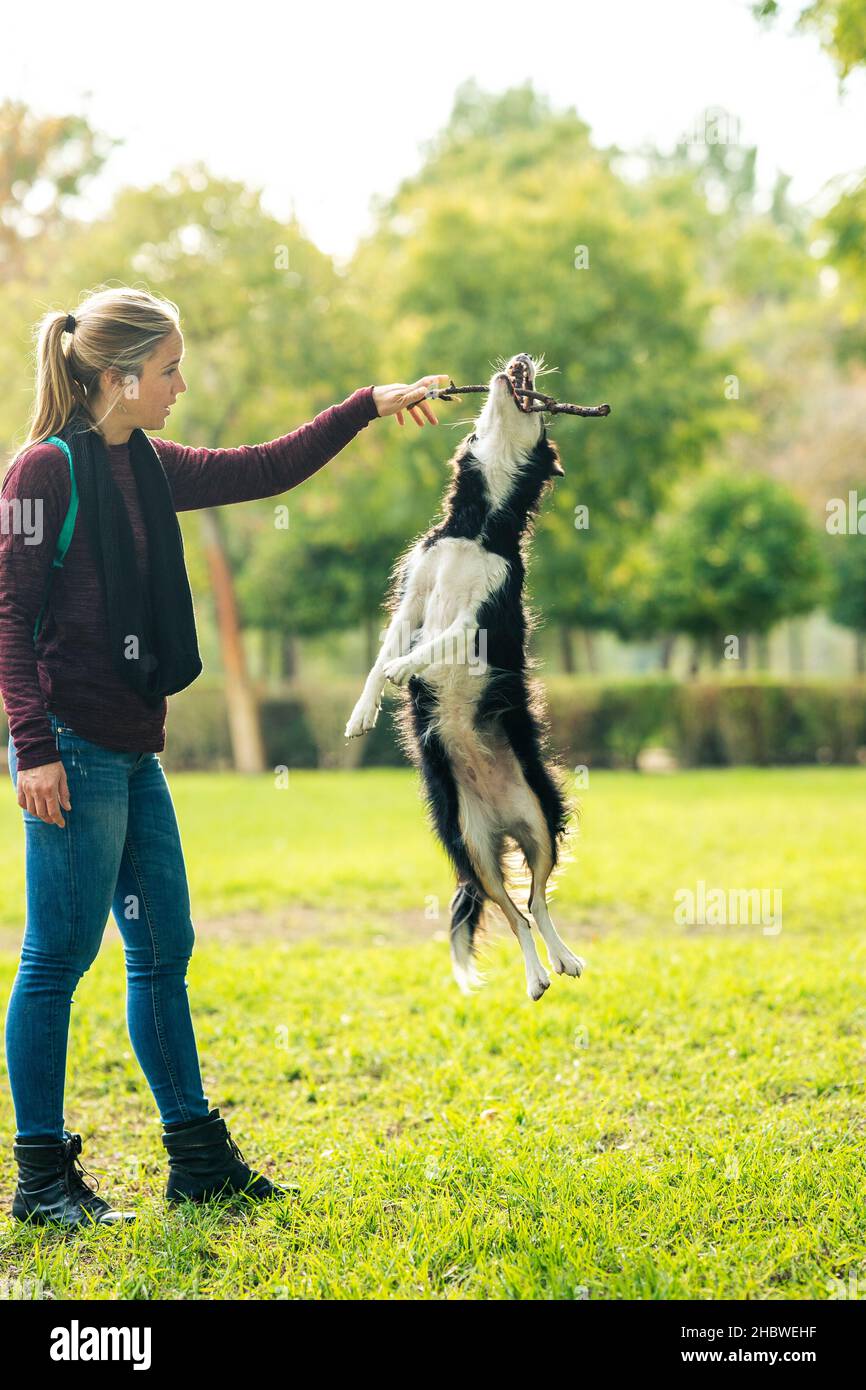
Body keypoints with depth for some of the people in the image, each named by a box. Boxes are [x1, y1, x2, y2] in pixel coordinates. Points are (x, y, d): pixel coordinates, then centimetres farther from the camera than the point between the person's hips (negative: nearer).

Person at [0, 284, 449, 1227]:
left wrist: (367, 407, 19)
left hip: (133, 750, 9)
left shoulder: (147, 467, 13)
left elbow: (266, 470, 22)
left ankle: (198, 1159, 22)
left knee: (163, 950, 12)